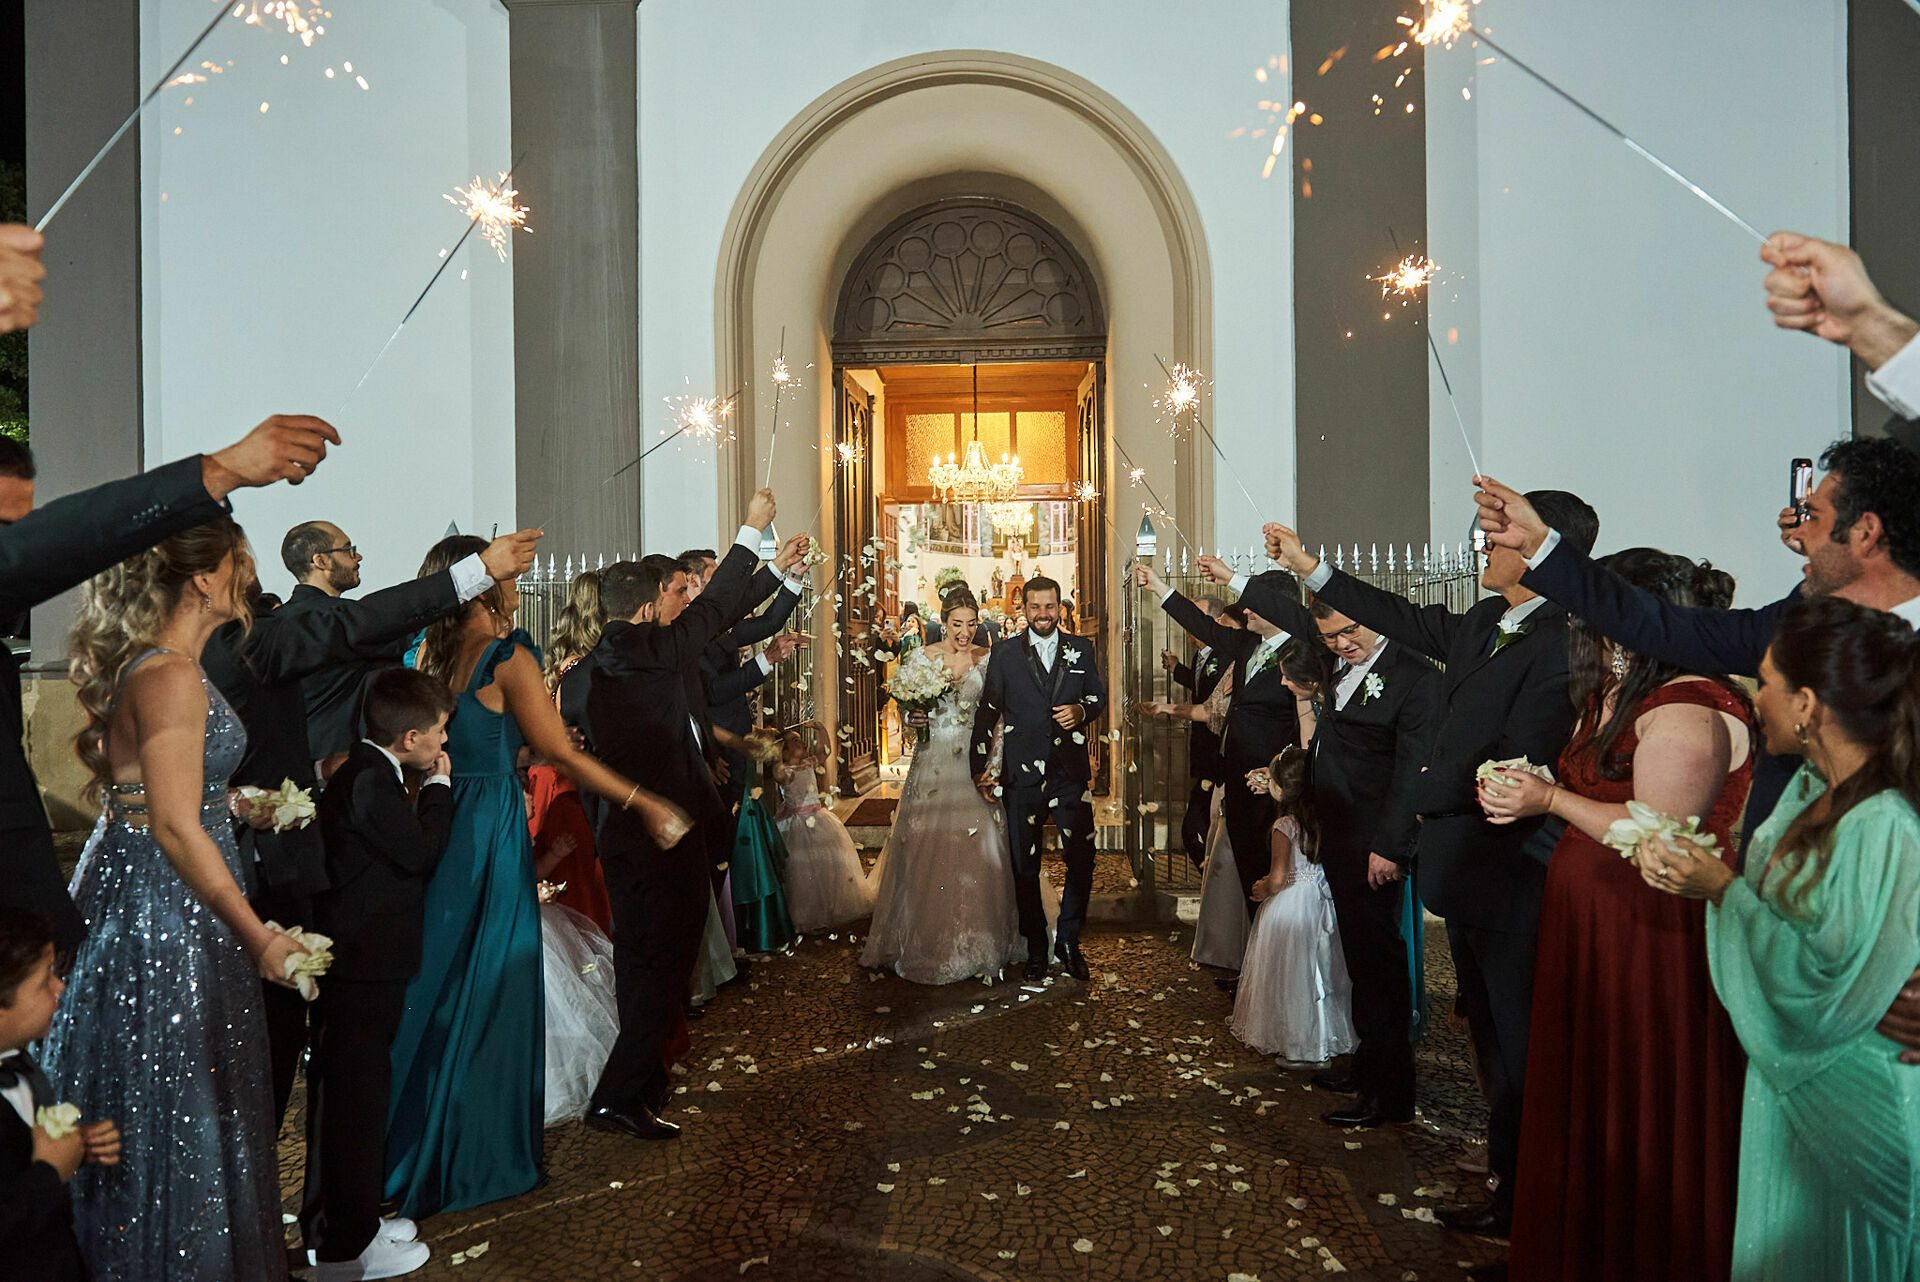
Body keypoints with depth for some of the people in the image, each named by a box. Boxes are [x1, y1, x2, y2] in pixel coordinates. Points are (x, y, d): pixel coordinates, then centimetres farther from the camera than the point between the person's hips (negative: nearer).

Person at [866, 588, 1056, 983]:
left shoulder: (989, 659, 3)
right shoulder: (921, 659, 2)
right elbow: (906, 711, 9)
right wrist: (913, 719, -15)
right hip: (933, 768, 0)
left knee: (981, 853, 0)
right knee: (928, 855, 1)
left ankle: (980, 946, 16)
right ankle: (929, 946, 15)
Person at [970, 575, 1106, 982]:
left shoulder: (1082, 649, 8)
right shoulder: (1004, 653, 4)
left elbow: (1099, 696, 16)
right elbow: (987, 710, 5)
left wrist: (1081, 710, -7)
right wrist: (980, 765, 1)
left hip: (1071, 772, 1)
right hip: (1021, 776, -1)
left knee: (1082, 861, 0)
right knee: (1024, 868, 7)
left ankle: (1069, 942, 20)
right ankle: (1036, 949, 23)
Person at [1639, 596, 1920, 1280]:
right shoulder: (1812, 787, -1)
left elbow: (1831, 990, -26)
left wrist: (1725, 890, -21)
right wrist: (1703, 877, -7)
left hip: (1848, 1109, -8)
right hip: (1785, 1078, 8)